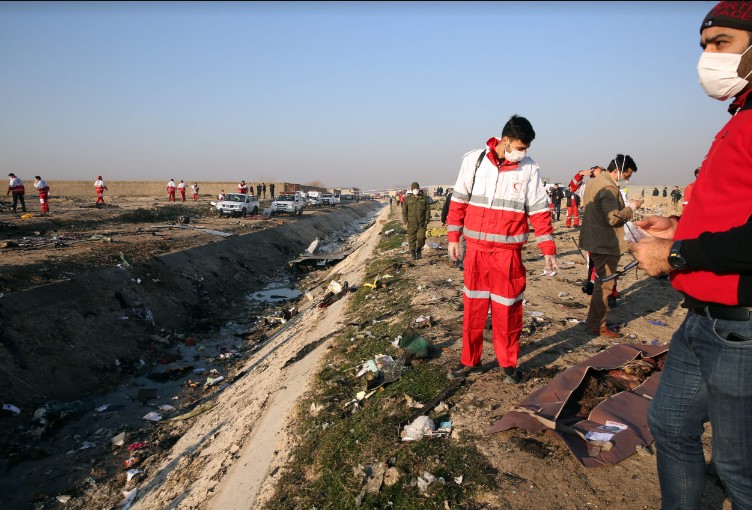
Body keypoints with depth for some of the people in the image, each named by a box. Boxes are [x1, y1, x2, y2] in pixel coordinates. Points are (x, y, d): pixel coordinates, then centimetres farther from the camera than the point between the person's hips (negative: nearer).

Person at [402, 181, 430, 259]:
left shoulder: (424, 198, 4)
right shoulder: (408, 199, 3)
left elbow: (427, 210, 7)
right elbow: (404, 211, 5)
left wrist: (427, 220, 0)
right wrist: (405, 221, -2)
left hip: (422, 223, 0)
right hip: (411, 223, 0)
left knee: (421, 237, -4)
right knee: (411, 238, 2)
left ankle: (419, 250, 22)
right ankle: (413, 253, 15)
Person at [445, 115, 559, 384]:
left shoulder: (529, 169, -1)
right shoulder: (474, 160, 0)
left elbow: (540, 212, 1)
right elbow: (459, 200, 6)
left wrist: (548, 250, -3)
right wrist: (453, 237, 5)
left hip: (508, 252, -1)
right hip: (475, 249, 1)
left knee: (508, 309, 5)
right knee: (473, 306, 9)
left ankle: (509, 363, 23)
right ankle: (470, 361, 24)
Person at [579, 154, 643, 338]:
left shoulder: (594, 182, 13)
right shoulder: (609, 188, -20)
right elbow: (614, 218, -25)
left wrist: (627, 206, 15)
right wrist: (632, 207, -11)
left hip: (595, 242, 11)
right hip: (606, 245, -11)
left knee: (601, 281, 21)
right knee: (604, 285, -1)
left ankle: (594, 320, 31)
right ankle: (597, 326, 7)